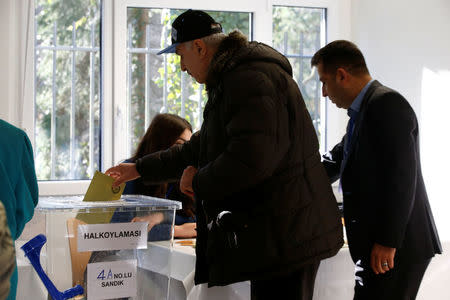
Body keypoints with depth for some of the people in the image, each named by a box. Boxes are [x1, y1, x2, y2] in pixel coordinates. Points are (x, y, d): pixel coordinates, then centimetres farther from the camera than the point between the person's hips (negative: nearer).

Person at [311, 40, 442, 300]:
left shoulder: (387, 104, -14)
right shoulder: (362, 111, 18)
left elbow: (401, 177, -21)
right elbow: (336, 161, 29)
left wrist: (388, 243, -22)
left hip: (395, 248, -10)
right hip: (378, 245, 10)